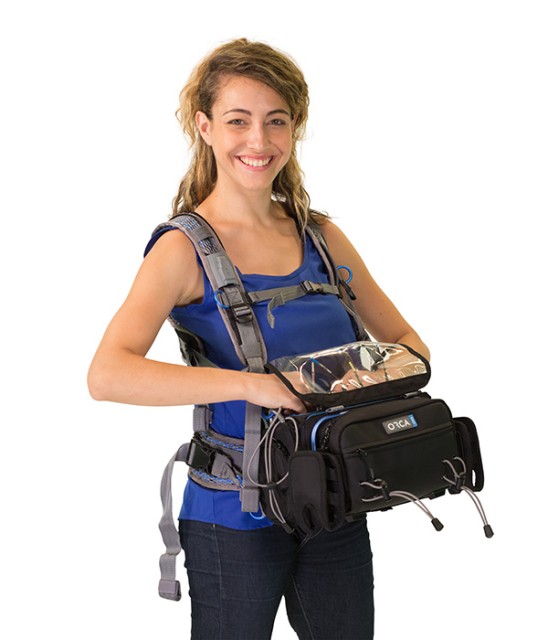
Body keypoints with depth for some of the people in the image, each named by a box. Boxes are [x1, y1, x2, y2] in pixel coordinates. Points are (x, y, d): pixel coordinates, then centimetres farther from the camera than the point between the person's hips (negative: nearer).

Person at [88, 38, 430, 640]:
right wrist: (249, 383, -31)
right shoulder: (186, 250, -11)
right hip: (236, 517, -4)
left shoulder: (322, 238, 5)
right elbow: (108, 374, -26)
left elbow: (403, 338, 15)